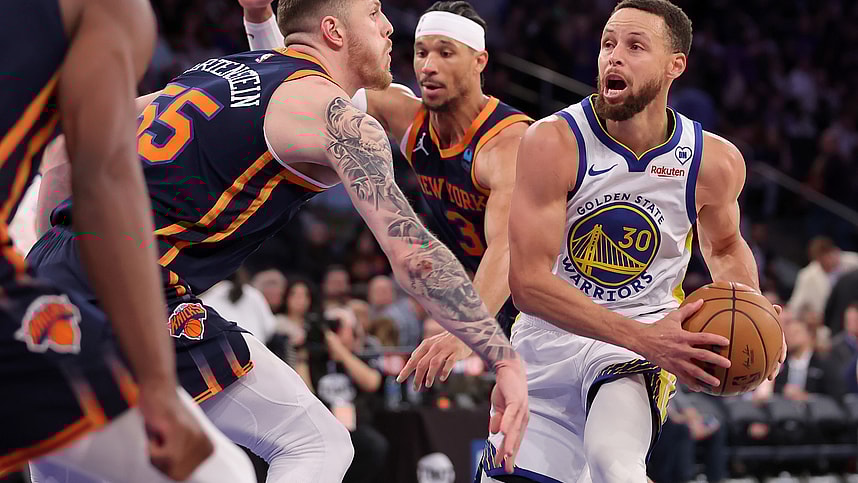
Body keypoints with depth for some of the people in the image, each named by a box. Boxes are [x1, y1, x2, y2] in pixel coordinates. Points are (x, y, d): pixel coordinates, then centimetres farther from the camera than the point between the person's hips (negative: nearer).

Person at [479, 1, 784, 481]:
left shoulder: (715, 162, -9)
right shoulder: (553, 143, -18)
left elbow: (725, 246, 15)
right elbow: (528, 281, -23)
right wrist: (642, 338, -31)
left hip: (646, 335, -1)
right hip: (549, 336, 1)